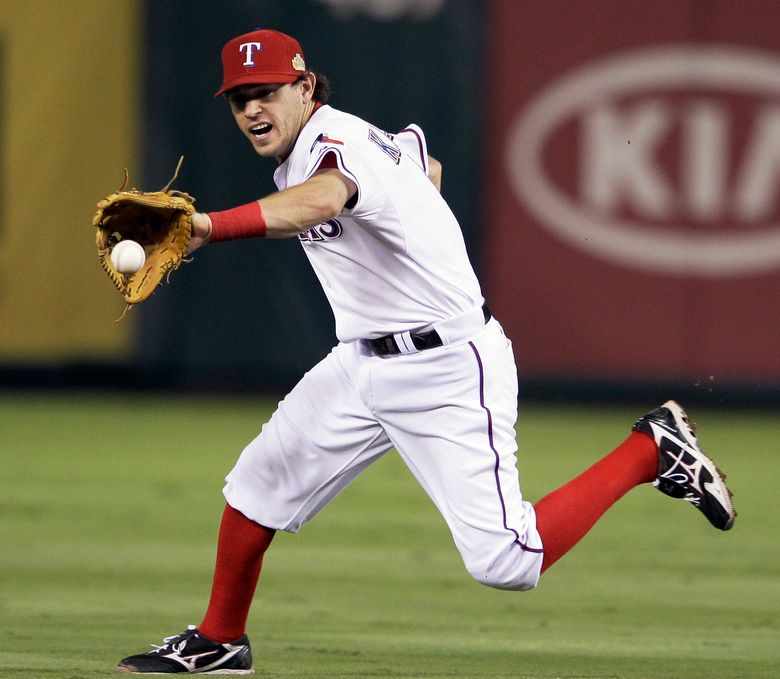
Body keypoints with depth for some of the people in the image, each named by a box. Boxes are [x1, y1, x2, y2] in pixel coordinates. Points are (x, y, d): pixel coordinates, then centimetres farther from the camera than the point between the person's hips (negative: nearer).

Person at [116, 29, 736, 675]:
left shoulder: (336, 143, -24)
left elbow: (322, 198, -50)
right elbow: (426, 163, 28)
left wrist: (212, 227, -65)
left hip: (449, 372, -10)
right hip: (363, 363, 10)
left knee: (507, 562, -16)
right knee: (259, 483, 7)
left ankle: (650, 450, 0)